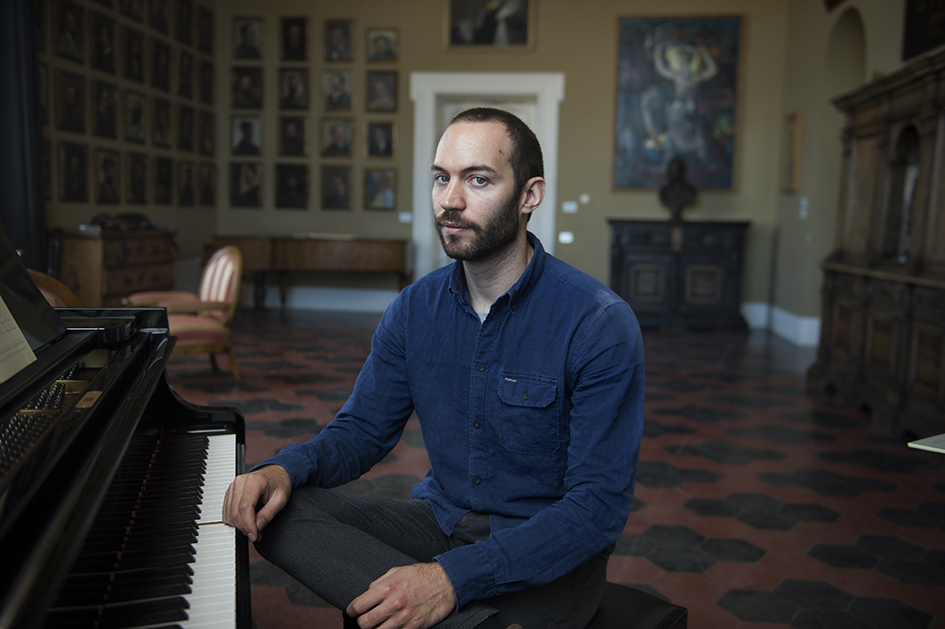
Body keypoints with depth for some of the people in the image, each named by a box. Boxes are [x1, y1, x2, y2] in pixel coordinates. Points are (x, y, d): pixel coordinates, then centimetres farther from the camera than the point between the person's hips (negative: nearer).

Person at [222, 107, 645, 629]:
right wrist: (285, 469, -16)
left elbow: (599, 506, -21)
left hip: (548, 554, -7)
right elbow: (362, 429, 8)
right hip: (440, 522, 7)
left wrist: (453, 578, -32)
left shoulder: (601, 324, -19)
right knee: (277, 512, -17)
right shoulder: (414, 309, 0)